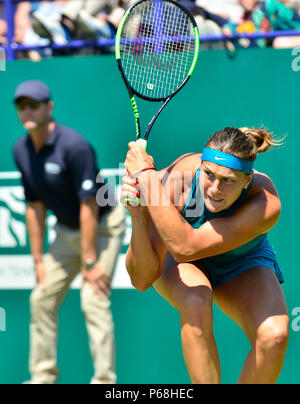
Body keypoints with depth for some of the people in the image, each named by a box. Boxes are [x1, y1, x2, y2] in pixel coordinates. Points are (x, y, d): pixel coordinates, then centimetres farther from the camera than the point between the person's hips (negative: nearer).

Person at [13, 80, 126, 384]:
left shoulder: (74, 146, -27)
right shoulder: (22, 151, -5)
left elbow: (89, 206, -26)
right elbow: (35, 206, 3)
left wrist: (90, 262, -25)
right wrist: (38, 259, 2)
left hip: (103, 225, -8)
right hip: (67, 231, 8)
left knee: (93, 301, -17)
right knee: (42, 299, 6)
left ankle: (104, 380, -14)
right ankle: (43, 377, 16)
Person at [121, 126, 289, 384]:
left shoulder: (266, 205, -37)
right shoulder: (176, 179, -33)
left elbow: (185, 247, -48)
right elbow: (142, 279, -33)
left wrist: (147, 176, -50)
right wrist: (138, 217, -48)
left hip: (242, 266, 0)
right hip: (179, 266, 0)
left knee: (274, 336, -27)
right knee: (195, 302, -36)